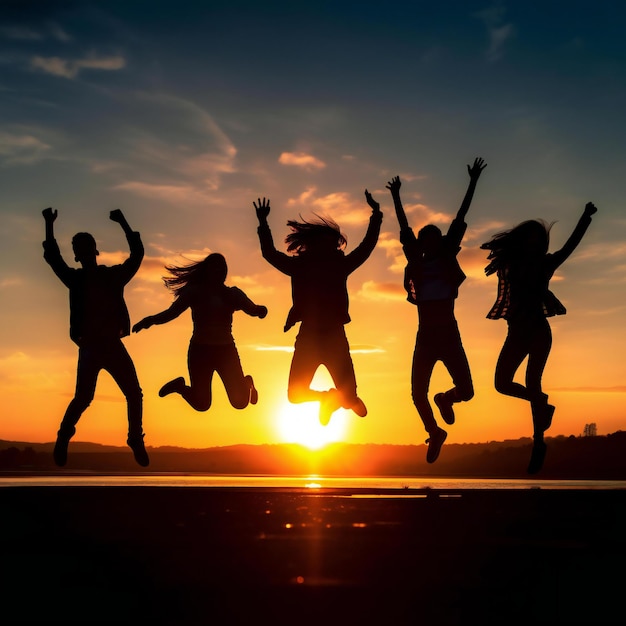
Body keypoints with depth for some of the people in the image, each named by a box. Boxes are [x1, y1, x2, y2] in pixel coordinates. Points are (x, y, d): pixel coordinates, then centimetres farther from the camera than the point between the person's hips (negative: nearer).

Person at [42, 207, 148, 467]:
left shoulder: (114, 275, 8)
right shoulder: (76, 279, 7)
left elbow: (137, 253, 3)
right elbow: (53, 257, -1)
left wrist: (123, 223, -1)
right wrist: (49, 225, -8)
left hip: (113, 346, 2)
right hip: (89, 348, -2)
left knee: (134, 395, -4)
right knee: (83, 398, -11)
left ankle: (136, 442, 8)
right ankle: (62, 441, 7)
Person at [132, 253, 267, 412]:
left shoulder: (232, 294, 4)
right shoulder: (194, 292, -1)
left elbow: (251, 309, -4)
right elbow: (171, 313, -6)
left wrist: (260, 310, -29)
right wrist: (151, 320, -24)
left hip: (226, 350, 1)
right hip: (200, 350, -1)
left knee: (240, 401, -6)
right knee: (201, 404, -2)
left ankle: (247, 383, 32)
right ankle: (180, 385, 32)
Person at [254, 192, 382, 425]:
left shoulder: (340, 265, 6)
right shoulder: (300, 265, 5)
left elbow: (367, 246, 10)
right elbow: (269, 253, 9)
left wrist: (376, 215, 8)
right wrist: (263, 222, 3)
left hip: (334, 336, 0)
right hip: (308, 337, 0)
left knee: (349, 395, -7)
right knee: (295, 395, -7)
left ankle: (332, 399, 32)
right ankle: (326, 398, 27)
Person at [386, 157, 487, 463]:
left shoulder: (447, 260, 4)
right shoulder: (417, 264, 6)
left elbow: (460, 217, 4)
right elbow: (403, 227, 8)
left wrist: (473, 182, 4)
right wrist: (396, 196, 9)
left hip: (449, 335, -1)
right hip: (425, 337, 1)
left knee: (466, 391, -8)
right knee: (418, 394, -1)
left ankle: (445, 399, 28)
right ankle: (435, 433, 27)